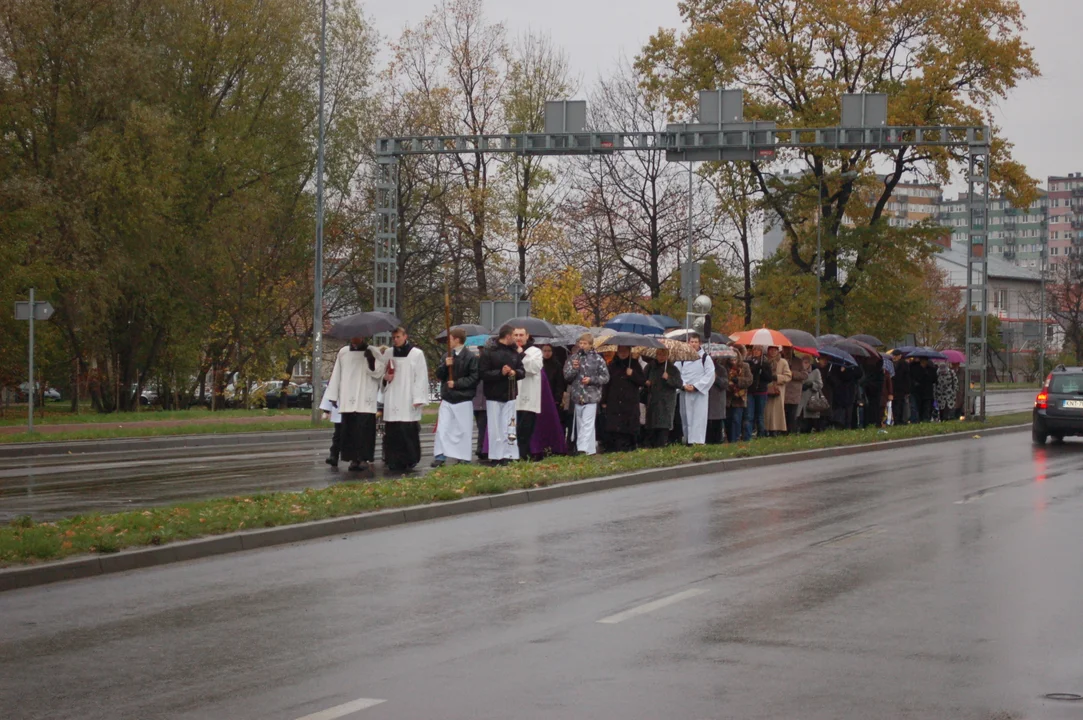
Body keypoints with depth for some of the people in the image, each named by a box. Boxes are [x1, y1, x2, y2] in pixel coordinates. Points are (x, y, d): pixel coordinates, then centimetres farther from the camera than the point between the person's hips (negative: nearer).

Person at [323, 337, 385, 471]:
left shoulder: (373, 353, 4)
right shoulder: (343, 353, 10)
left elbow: (379, 372, 2)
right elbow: (336, 375, 11)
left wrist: (371, 361, -16)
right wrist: (333, 396, 8)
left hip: (366, 401, -2)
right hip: (348, 400, 2)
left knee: (364, 429, -7)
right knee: (349, 429, 1)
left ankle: (363, 458, -2)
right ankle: (353, 458, 7)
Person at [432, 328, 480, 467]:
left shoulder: (470, 357, -9)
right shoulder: (448, 356, 8)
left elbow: (475, 377, -11)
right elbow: (439, 375, 10)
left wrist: (457, 383, -15)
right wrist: (445, 365, -9)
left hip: (463, 399, -5)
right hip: (447, 398, 5)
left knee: (463, 429, 2)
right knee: (442, 428, 0)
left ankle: (463, 457, 11)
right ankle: (440, 456, 3)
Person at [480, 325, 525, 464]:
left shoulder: (514, 353, 10)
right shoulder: (489, 353, -6)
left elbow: (522, 371, 12)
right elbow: (483, 374, -11)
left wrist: (515, 372, -9)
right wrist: (500, 373, -19)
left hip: (510, 395, 4)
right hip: (494, 396, -4)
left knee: (509, 426, 0)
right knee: (495, 428, 0)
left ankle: (509, 455, 2)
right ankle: (495, 457, 5)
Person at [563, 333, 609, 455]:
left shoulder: (597, 359, -1)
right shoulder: (574, 357, 8)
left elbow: (606, 377, 1)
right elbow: (567, 376, 4)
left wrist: (591, 380, -12)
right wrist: (574, 368, -14)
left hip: (591, 396, -4)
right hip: (577, 396, 5)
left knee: (587, 424, -13)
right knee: (580, 425, 9)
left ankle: (584, 448, -21)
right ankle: (591, 449, 17)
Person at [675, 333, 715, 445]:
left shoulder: (705, 358, 1)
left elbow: (710, 375, -4)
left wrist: (695, 386, -10)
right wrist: (684, 385, -11)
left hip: (700, 393, -3)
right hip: (685, 393, 3)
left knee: (699, 416, -9)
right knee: (686, 417, 5)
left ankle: (698, 440, -13)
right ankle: (688, 440, 13)